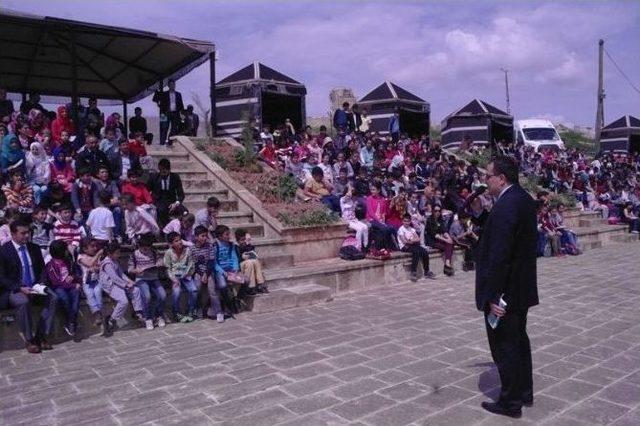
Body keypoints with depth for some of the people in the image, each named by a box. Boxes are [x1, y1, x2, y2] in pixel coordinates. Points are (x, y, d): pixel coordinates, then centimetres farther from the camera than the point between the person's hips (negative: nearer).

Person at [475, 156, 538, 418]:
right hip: (522, 288, 10)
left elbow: (499, 256, -27)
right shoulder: (525, 199, 6)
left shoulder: (504, 207, -25)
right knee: (519, 340, 21)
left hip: (505, 291, -10)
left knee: (505, 348, 4)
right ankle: (524, 393, 36)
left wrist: (493, 296, -22)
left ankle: (510, 403, 18)